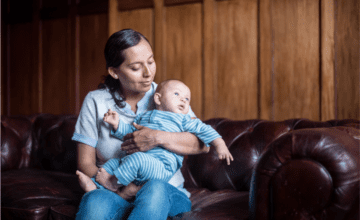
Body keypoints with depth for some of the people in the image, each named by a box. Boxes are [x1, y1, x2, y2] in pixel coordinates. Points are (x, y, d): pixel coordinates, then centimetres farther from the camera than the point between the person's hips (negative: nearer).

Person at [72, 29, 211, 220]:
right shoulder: (95, 102, 3)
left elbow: (203, 144, -5)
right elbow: (85, 164, 1)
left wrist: (159, 138, -22)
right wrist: (120, 187, -18)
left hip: (166, 191, 1)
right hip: (114, 192, -1)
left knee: (155, 189, -36)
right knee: (95, 202, -36)